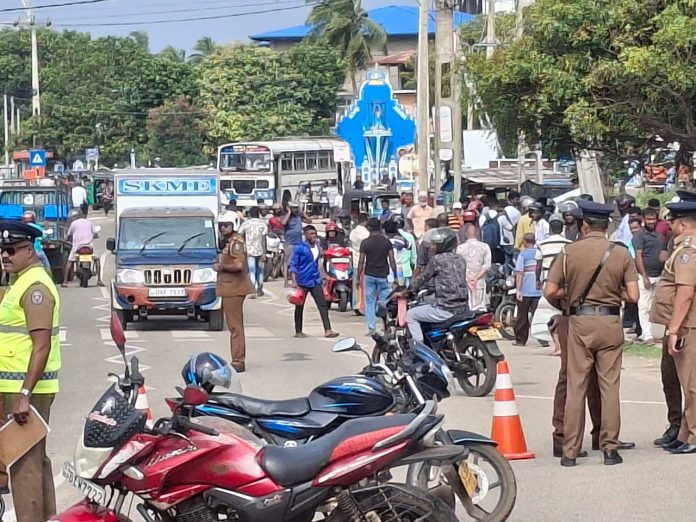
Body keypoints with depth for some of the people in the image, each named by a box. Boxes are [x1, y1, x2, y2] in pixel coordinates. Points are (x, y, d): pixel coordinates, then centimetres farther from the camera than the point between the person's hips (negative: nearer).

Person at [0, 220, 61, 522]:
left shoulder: (35, 286, -16)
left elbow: (42, 346, -22)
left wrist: (25, 395, -25)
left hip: (26, 389, -10)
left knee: (24, 462, -8)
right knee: (35, 457, 15)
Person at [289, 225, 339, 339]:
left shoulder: (317, 245, 8)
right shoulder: (300, 248, -12)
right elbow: (293, 265, -12)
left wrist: (322, 274, 24)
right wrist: (294, 281, -19)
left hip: (315, 280, 5)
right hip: (302, 281, -5)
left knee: (323, 304, -4)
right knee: (299, 306, 6)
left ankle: (327, 330, -7)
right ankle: (298, 331, 15)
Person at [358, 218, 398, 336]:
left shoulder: (365, 243, -5)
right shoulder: (386, 242, -2)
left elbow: (361, 262, -5)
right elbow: (392, 260, -3)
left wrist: (358, 278, 3)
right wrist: (395, 276, 4)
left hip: (369, 275, -1)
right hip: (383, 275, 1)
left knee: (370, 303, 5)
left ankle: (372, 328, 0)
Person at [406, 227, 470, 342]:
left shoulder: (437, 259, -8)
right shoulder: (460, 259, 14)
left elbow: (424, 278, 4)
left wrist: (412, 289, 23)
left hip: (446, 309, -8)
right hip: (463, 308, 8)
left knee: (410, 315, 8)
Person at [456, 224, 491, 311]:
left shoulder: (460, 248, -1)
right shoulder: (485, 247, 1)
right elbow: (487, 266, -5)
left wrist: (467, 280, -7)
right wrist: (476, 278, -7)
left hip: (464, 283, -1)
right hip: (480, 283, 1)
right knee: (481, 308, 5)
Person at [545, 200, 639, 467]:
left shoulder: (569, 252, -2)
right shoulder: (621, 254, 0)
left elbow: (550, 292, -4)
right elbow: (632, 296, -5)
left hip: (579, 322, 0)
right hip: (610, 323, 0)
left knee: (576, 386, 4)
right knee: (609, 385, 5)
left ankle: (570, 451, 5)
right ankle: (610, 448, 5)